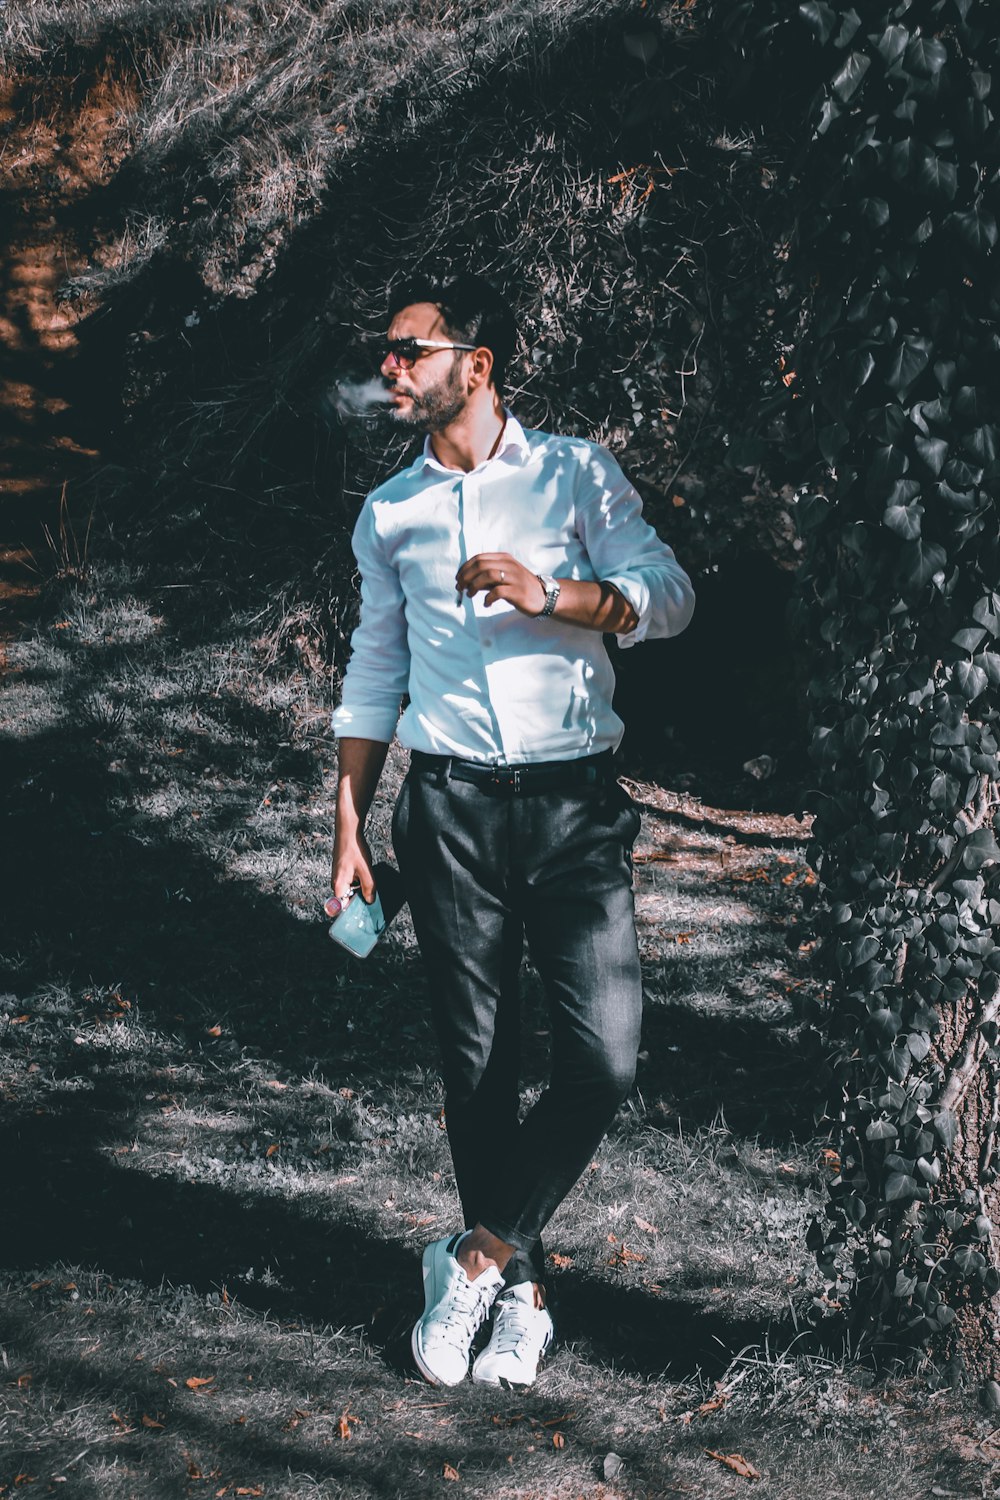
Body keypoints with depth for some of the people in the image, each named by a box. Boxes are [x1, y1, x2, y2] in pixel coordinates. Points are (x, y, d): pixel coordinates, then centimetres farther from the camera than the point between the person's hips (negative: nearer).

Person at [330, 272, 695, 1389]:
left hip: (575, 803, -2)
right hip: (451, 807, 2)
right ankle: (517, 1288, 17)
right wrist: (348, 825, 13)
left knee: (603, 1058, -13)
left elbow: (669, 597, -3)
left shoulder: (576, 473, 4)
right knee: (474, 1060, 4)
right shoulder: (387, 514, 14)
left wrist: (550, 594, -19)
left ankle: (481, 1253, 3)